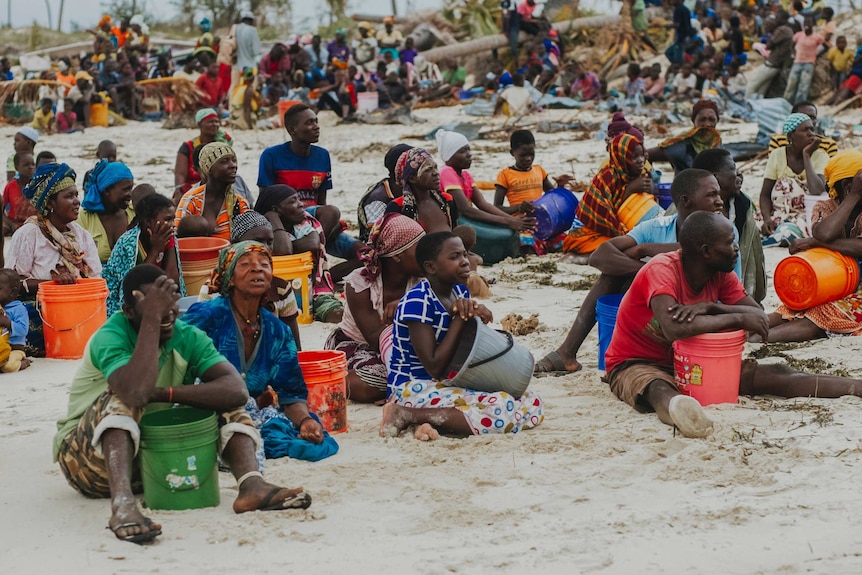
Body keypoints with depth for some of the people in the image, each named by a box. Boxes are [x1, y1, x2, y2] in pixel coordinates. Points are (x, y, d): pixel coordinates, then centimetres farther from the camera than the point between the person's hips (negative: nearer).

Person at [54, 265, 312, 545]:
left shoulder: (188, 337, -6)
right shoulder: (109, 338, -20)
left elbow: (236, 390, -22)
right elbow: (136, 392, -41)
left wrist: (165, 393, -31)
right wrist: (152, 318, -35)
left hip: (151, 453, 5)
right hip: (89, 456, -5)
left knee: (227, 406, -8)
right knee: (121, 399, -33)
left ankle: (252, 484, -33)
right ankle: (122, 503, -50)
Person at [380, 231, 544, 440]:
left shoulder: (460, 292, 7)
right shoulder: (418, 301, -18)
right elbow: (434, 367, -21)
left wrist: (475, 313, -11)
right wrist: (460, 318, -19)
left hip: (451, 385, 9)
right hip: (414, 389, -9)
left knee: (532, 404, -7)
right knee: (502, 408, -28)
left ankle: (432, 420, -13)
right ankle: (406, 415, -17)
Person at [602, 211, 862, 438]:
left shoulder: (721, 275, 0)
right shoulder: (662, 270, -23)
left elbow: (759, 316, -6)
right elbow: (674, 329, -39)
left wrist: (709, 307, -24)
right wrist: (738, 318, -30)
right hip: (636, 364, -7)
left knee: (774, 375, -9)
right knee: (659, 388, -45)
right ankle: (676, 407, -80)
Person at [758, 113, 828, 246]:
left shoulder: (820, 157, -3)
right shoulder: (777, 155, 2)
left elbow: (816, 191, -22)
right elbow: (765, 194, -1)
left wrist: (806, 155, -15)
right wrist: (767, 219, -22)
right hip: (779, 214, 2)